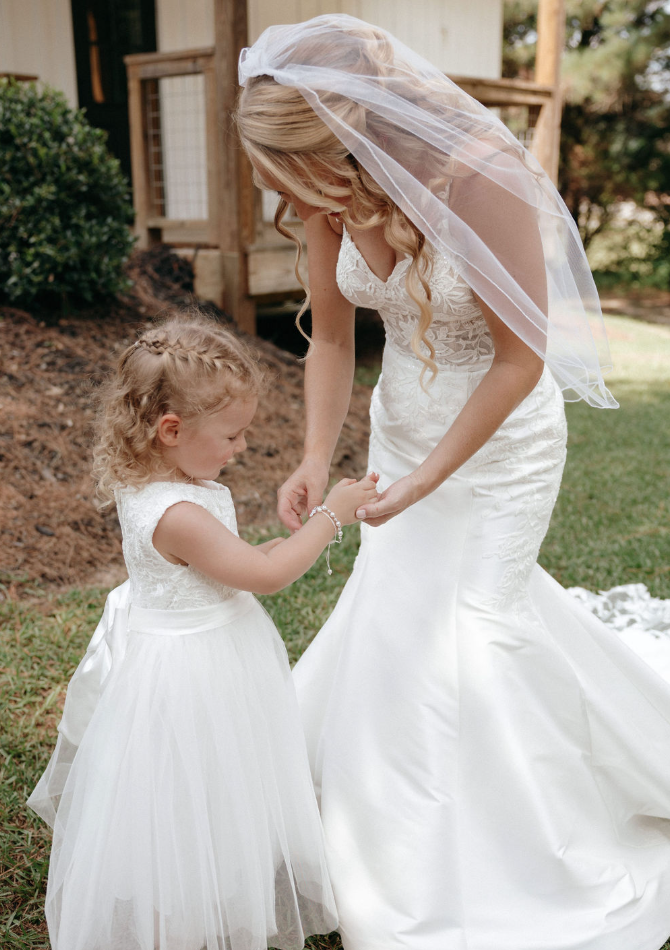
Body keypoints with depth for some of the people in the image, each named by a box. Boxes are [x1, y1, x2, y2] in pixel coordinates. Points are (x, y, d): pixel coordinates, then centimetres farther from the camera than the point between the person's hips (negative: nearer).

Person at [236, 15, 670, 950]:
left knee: (465, 629, 1)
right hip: (403, 423, 6)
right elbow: (330, 339, -2)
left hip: (502, 435, -5)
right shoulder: (336, 195, -13)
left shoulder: (482, 179, -30)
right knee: (398, 606, 16)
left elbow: (520, 360, -24)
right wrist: (317, 458, -13)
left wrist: (425, 480, -21)